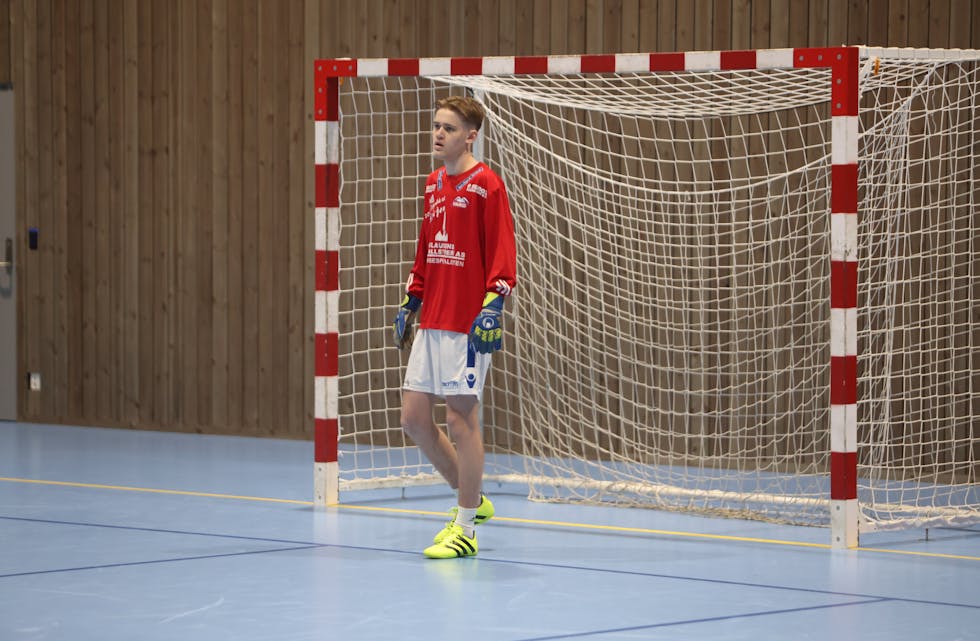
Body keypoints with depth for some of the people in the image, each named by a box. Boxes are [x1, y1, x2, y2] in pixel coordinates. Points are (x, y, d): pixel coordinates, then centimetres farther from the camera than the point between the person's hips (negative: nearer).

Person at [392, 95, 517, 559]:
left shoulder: (486, 185, -9)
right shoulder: (433, 185, 15)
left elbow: (502, 255, -13)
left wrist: (492, 307, -21)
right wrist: (409, 304, 21)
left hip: (468, 324, -8)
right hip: (431, 324, 8)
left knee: (461, 418, -4)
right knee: (414, 418, 7)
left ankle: (465, 528, 6)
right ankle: (471, 499, 25)